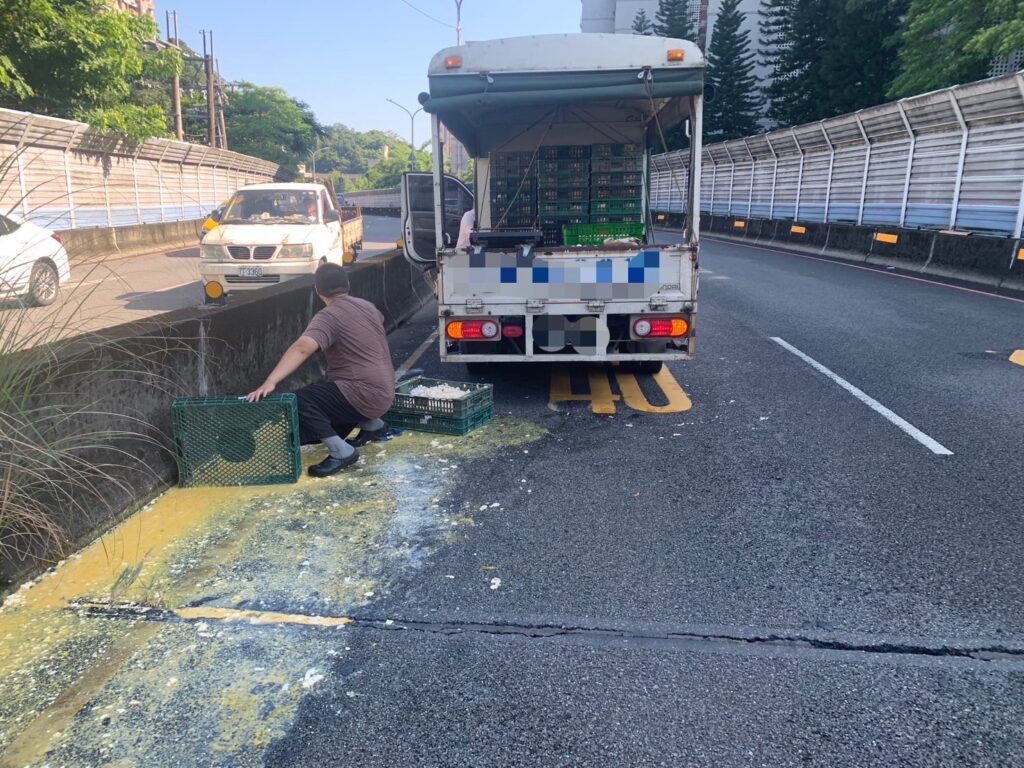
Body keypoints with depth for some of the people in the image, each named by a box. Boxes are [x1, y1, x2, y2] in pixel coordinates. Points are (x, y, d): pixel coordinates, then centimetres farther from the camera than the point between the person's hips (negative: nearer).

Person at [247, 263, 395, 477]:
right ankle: (372, 425, 23)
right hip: (383, 393, 9)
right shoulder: (367, 306, 12)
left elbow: (301, 348, -31)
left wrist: (270, 382, -39)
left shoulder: (329, 316, -14)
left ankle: (341, 452, -23)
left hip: (364, 395, -9)